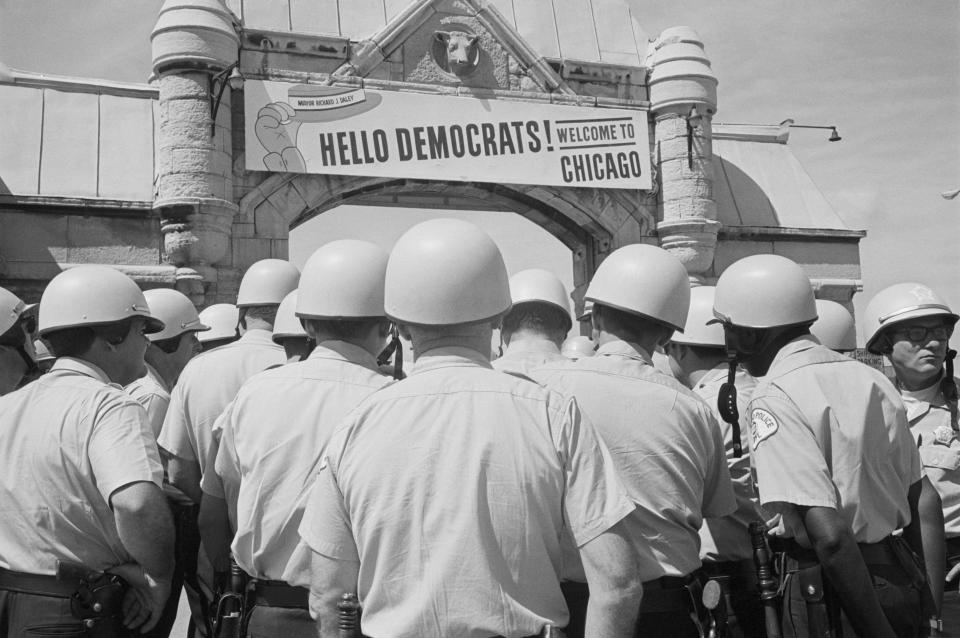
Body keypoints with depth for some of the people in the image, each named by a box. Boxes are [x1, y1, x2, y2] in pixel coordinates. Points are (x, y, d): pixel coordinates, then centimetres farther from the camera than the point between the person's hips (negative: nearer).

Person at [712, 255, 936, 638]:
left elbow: (830, 536, -25)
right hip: (900, 577, 8)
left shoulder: (774, 399, -17)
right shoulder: (872, 379, 7)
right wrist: (925, 597, 20)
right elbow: (919, 499, 12)